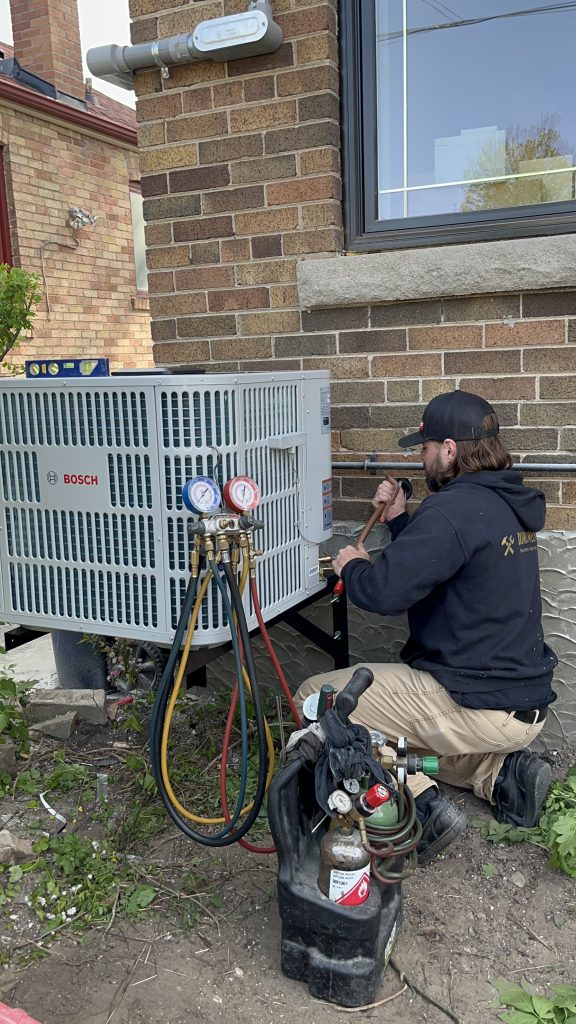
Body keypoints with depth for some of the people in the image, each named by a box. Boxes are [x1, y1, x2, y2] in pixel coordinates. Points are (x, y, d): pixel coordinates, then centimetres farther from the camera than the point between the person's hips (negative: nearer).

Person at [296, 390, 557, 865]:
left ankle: (422, 805, -9)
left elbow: (384, 591, -26)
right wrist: (398, 519, 13)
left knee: (313, 698, -3)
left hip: (477, 708, -10)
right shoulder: (510, 504, 10)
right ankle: (502, 771, 13)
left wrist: (353, 566, -5)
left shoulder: (455, 508, -20)